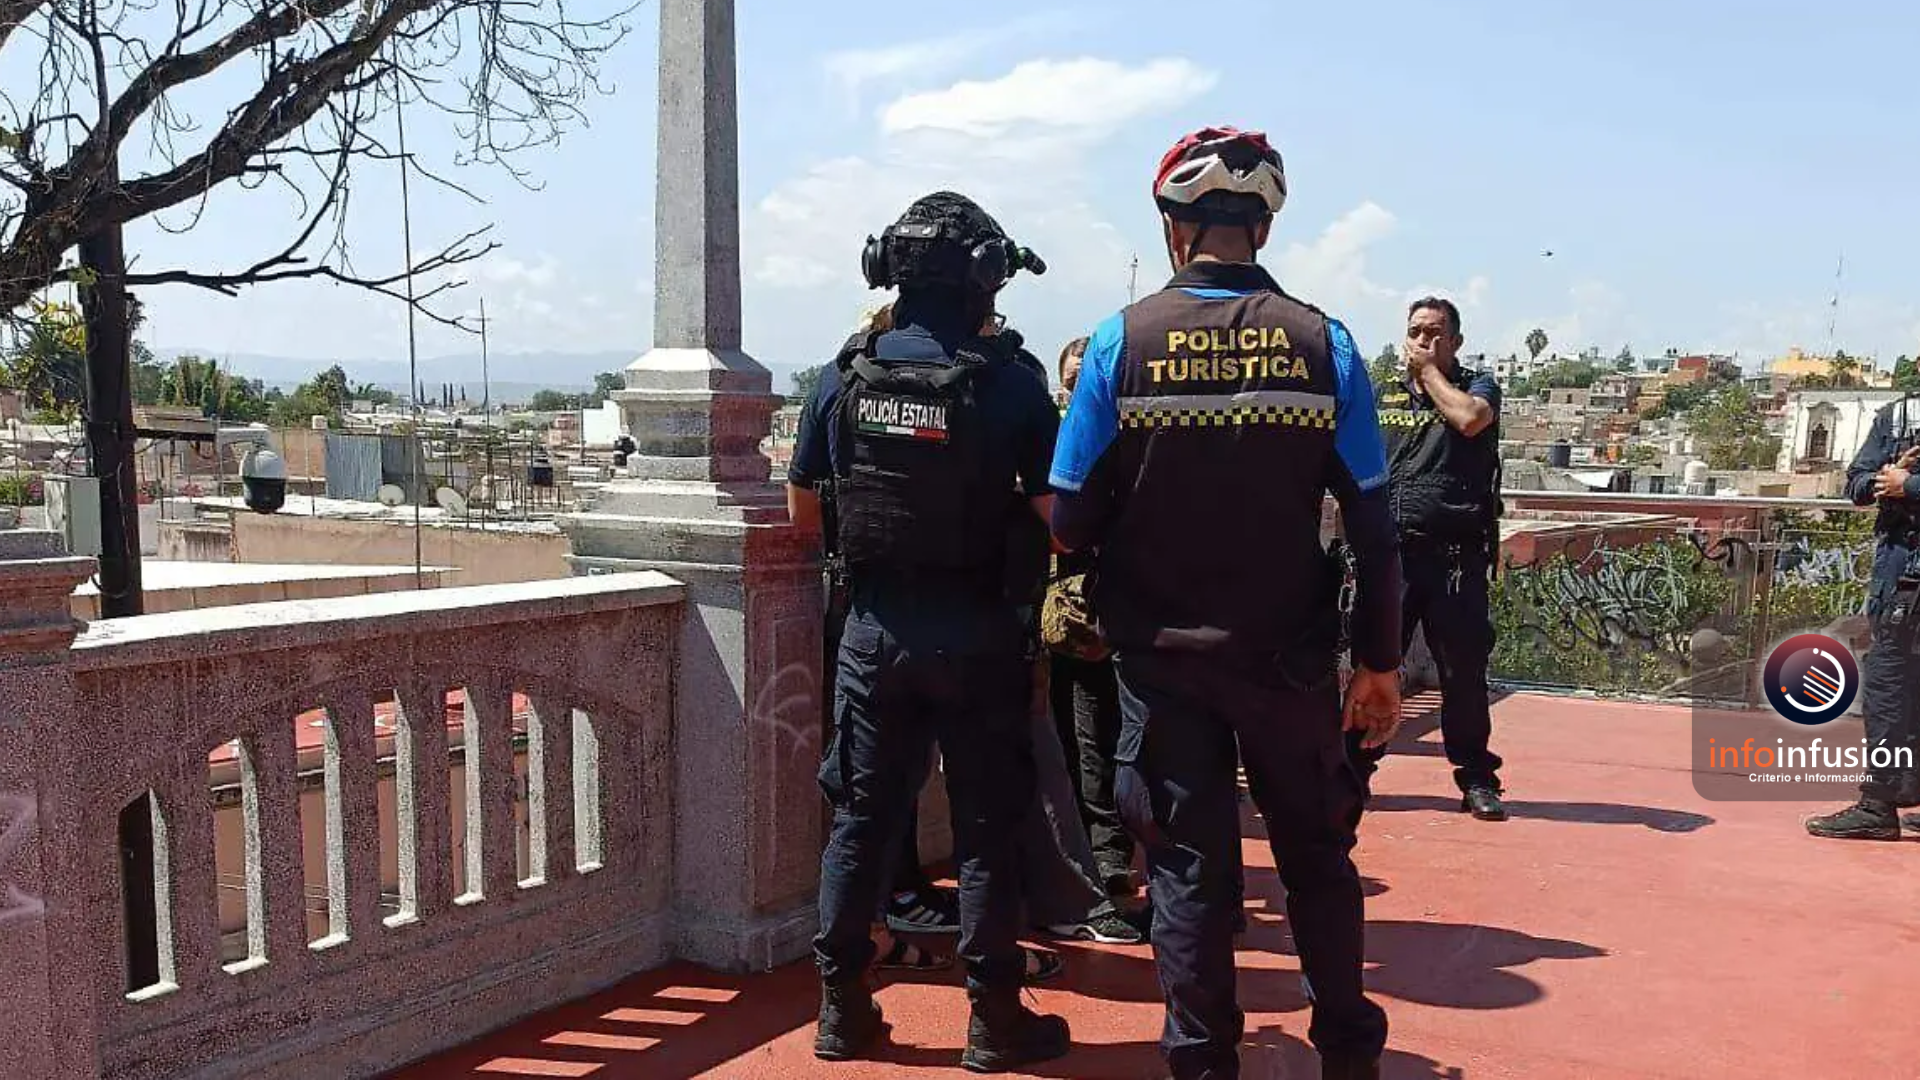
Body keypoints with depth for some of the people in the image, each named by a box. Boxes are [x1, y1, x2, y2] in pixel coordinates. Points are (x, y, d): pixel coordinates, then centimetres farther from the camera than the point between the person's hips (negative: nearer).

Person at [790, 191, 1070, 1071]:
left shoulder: (847, 374, -1)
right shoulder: (1007, 385, -11)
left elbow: (801, 509, 6)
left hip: (873, 630, 3)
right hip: (972, 635, -3)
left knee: (860, 818, 13)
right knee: (985, 827, 7)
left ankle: (841, 1009, 20)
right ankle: (994, 1021, 16)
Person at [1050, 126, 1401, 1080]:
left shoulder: (1122, 343, -8)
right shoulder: (1323, 345, -5)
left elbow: (1070, 523, -8)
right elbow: (1372, 528, -5)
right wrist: (1379, 660, 4)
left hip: (1163, 654, -1)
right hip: (1291, 655, 1)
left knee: (1187, 864, 10)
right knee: (1318, 855, 17)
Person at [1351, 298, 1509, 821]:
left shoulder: (1478, 387, 9)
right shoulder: (1382, 398, 16)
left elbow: (1469, 418, -16)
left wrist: (1430, 371, -2)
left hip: (1456, 554, -2)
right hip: (1388, 550, 2)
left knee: (1463, 669, 2)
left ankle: (1476, 778, 12)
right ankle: (1354, 768, 10)